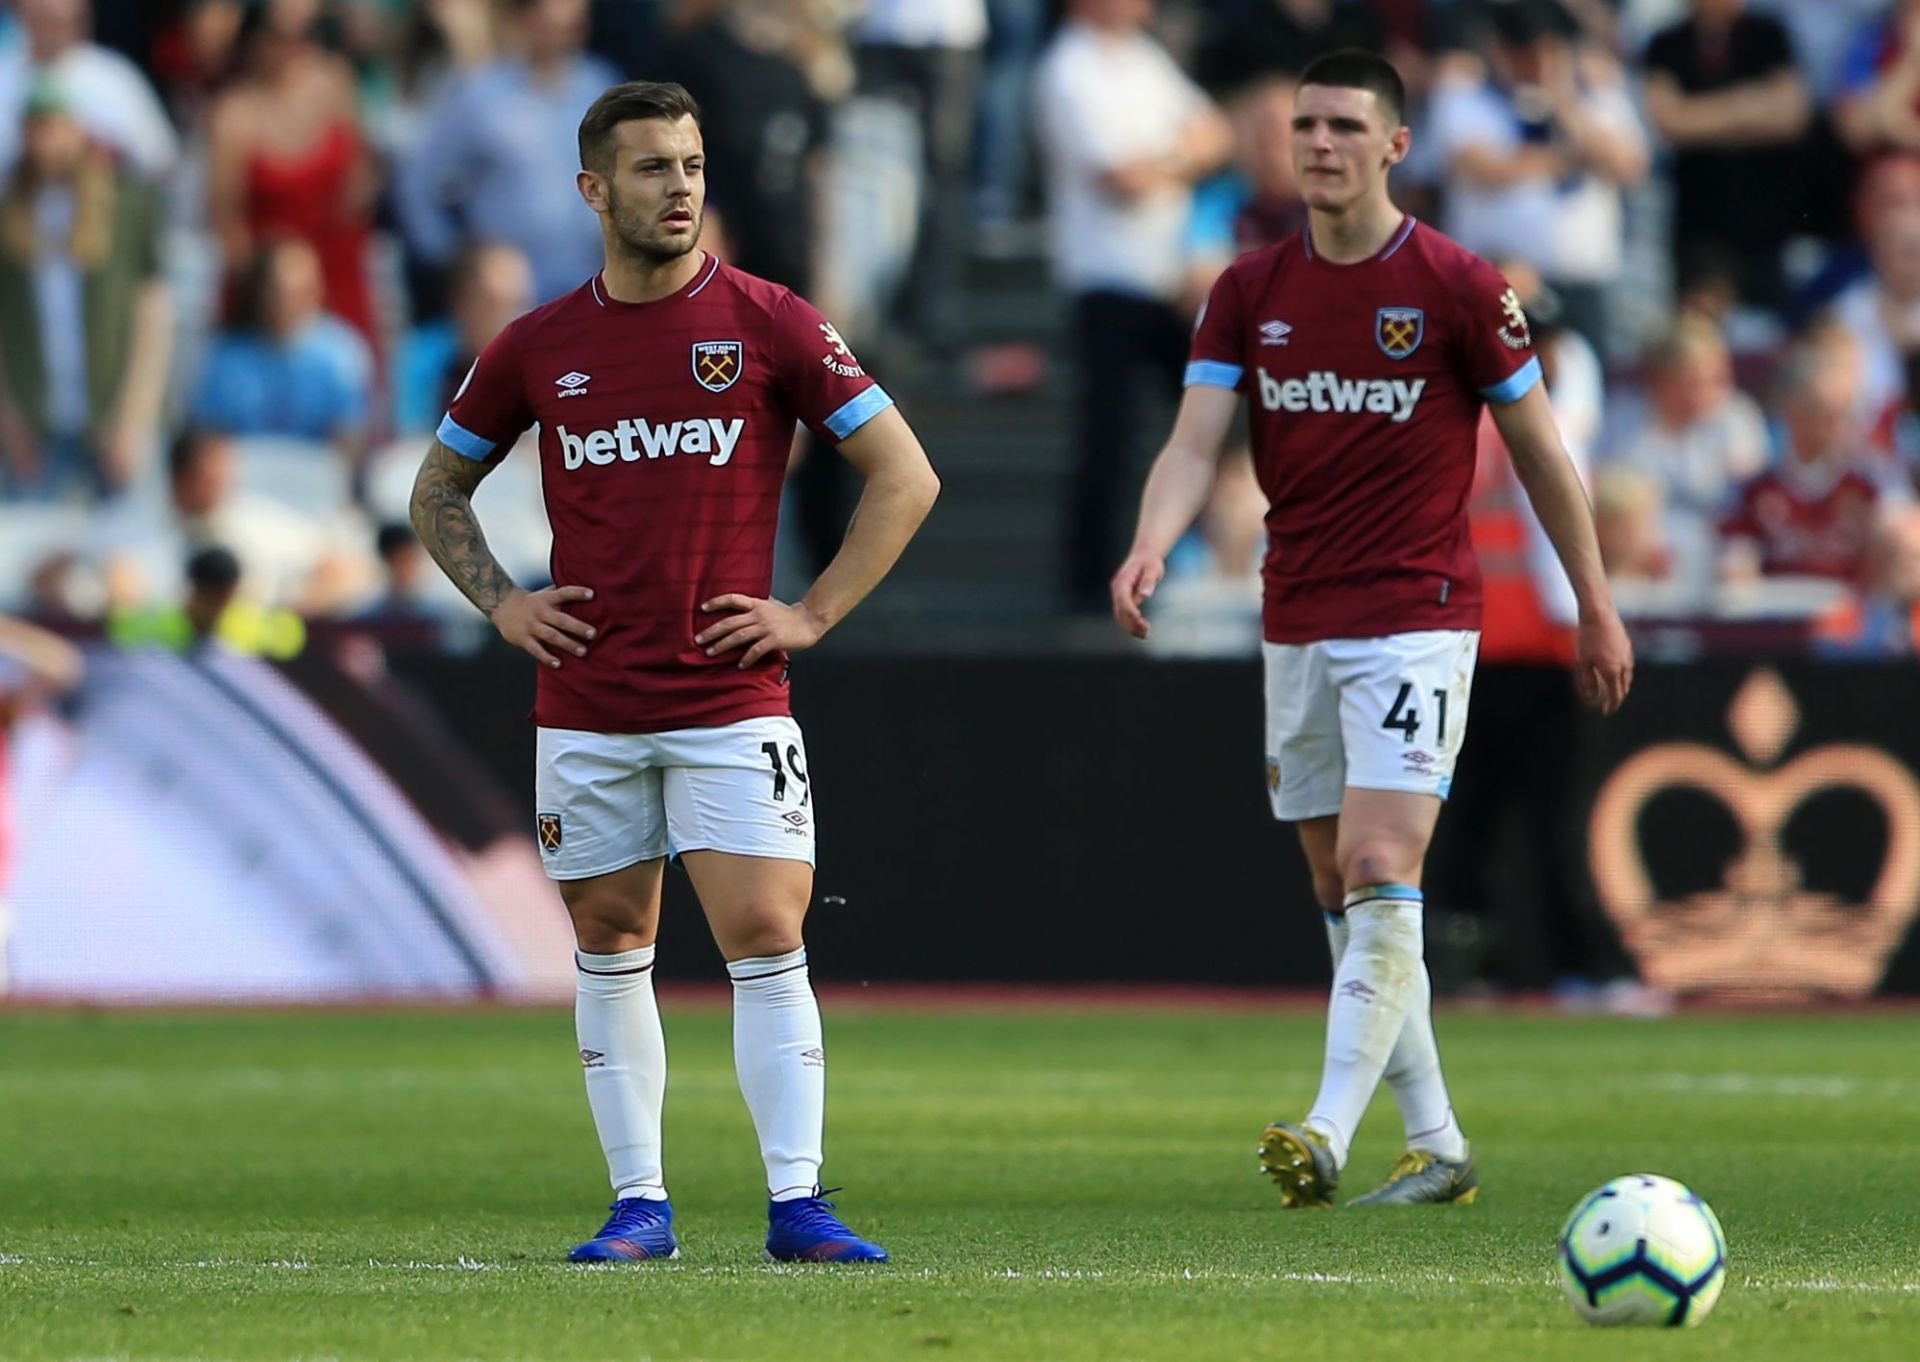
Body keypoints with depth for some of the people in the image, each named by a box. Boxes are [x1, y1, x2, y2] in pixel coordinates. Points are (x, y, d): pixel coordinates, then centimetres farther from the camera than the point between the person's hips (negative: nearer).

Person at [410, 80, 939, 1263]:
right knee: (612, 950, 6)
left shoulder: (768, 324, -1)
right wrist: (501, 603, 5)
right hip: (587, 710, 3)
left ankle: (798, 1202, -6)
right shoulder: (539, 347, 5)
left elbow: (905, 476, 1)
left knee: (767, 941, -9)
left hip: (731, 703, -3)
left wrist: (813, 613, -5)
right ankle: (640, 1203, 12)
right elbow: (440, 487, 20)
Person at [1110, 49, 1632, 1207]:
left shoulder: (1459, 288, -6)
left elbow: (1540, 451, 2)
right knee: (1342, 894, 8)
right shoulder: (1249, 292, 6)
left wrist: (1596, 609, 6)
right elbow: (1197, 444, -2)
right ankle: (1437, 1148, 17)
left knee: (1381, 879, -16)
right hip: (1297, 628, 6)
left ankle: (1330, 1135, -24)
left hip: (1416, 623, -6)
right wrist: (1153, 546, -23)